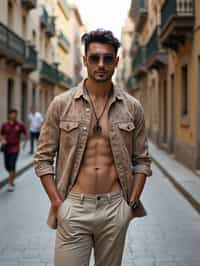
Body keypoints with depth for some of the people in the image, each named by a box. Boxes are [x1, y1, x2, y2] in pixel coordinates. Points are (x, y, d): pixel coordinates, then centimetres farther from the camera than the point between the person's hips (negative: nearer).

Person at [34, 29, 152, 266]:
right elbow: (43, 158, 2)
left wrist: (132, 202, 0)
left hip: (115, 209, 2)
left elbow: (142, 161, 9)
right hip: (73, 207, -1)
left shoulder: (132, 107, 3)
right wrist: (57, 202, -5)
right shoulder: (61, 104, -1)